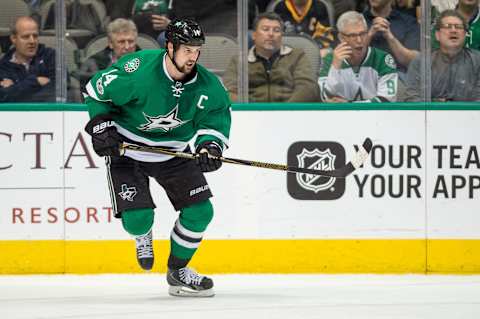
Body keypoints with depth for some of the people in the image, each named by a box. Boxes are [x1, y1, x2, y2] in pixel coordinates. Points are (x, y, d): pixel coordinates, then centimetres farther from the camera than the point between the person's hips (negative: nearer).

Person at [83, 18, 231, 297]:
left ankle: (177, 271, 20)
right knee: (137, 217, -18)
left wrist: (209, 145, -21)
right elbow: (97, 90, -12)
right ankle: (142, 234, 24)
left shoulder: (206, 85, -16)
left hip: (173, 152, 4)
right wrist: (101, 125, -18)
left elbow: (217, 116, -2)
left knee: (200, 211, -4)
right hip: (125, 148, -4)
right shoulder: (137, 70, -27)